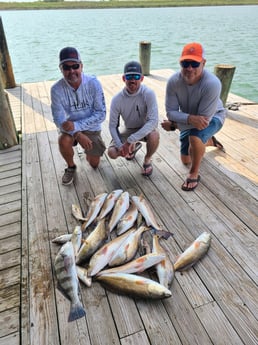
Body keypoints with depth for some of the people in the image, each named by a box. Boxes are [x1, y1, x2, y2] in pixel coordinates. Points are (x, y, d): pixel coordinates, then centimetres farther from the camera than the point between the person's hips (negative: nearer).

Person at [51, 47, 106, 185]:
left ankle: (89, 151, 41)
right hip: (70, 126, 0)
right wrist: (78, 135, -30)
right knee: (64, 141, -33)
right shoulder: (57, 89, -20)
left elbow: (101, 114, -21)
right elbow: (58, 119, -16)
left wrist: (76, 126, -31)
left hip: (91, 127, 0)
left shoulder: (93, 83, -21)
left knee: (94, 164, 5)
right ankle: (71, 167, -2)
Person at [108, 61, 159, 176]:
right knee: (112, 152, -16)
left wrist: (130, 140, -40)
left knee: (154, 135, -37)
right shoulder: (117, 99, -19)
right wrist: (120, 145, -26)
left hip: (146, 128, -2)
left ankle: (147, 160, -2)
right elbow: (113, 125, -10)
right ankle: (134, 146, 20)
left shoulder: (148, 94, -26)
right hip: (129, 129, 3)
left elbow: (153, 121, -35)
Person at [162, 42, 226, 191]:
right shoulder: (174, 81, -26)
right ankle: (209, 141, 47)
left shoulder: (212, 84, -37)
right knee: (186, 160, 17)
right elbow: (171, 111, -23)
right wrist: (190, 118, -42)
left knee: (195, 136, -39)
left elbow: (205, 119, -35)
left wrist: (174, 125, -31)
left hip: (212, 117, -4)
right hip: (188, 120, 5)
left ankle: (194, 174, -13)